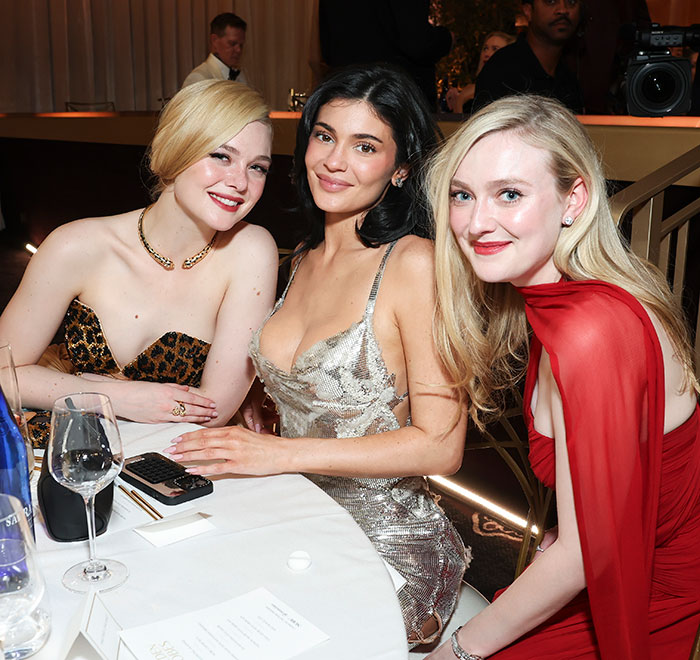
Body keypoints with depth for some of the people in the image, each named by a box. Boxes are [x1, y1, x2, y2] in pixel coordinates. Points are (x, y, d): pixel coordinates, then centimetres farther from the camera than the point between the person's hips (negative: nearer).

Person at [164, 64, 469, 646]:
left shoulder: (414, 264, -15)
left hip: (387, 551, -6)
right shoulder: (303, 260, 7)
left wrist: (282, 453, -18)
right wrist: (239, 442, -1)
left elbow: (439, 445, -17)